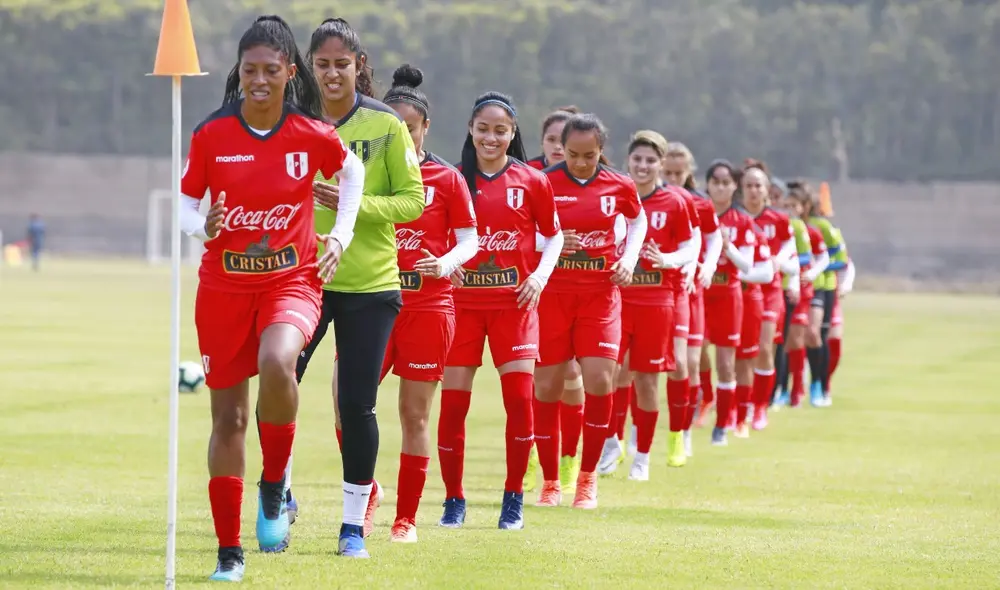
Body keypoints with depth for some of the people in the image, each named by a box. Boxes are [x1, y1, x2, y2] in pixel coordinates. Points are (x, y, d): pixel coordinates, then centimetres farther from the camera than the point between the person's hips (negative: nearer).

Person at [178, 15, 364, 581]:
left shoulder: (315, 135, -4)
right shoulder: (211, 136, -4)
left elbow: (353, 172, 15)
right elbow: (185, 200, 7)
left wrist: (341, 234, 7)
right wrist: (202, 226, -14)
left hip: (293, 280, -2)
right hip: (224, 285, 2)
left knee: (277, 364, -34)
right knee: (228, 416, 5)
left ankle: (274, 487, -10)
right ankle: (230, 550, 16)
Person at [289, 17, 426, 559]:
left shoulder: (385, 125, -3)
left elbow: (413, 201, -3)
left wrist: (355, 204, -18)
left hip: (369, 285, -1)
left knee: (356, 405, 0)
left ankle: (355, 522, 14)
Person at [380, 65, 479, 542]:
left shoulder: (446, 179, 3)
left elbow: (469, 239, 3)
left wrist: (447, 262, -17)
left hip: (427, 304, -1)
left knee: (414, 413, 2)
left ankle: (406, 518, 9)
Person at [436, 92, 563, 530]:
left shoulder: (532, 182, 3)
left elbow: (554, 235, 13)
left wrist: (541, 274, -3)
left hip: (514, 301, 0)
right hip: (463, 300, 0)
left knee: (520, 398, -7)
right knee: (453, 399, -2)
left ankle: (514, 498, 7)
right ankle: (453, 499, 10)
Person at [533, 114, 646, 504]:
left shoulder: (619, 186, 1)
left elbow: (638, 221, 21)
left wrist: (629, 257, 5)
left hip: (601, 293, 1)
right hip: (551, 292, -1)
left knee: (599, 380, -12)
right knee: (547, 386, 2)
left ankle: (588, 478, 4)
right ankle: (550, 482, 15)